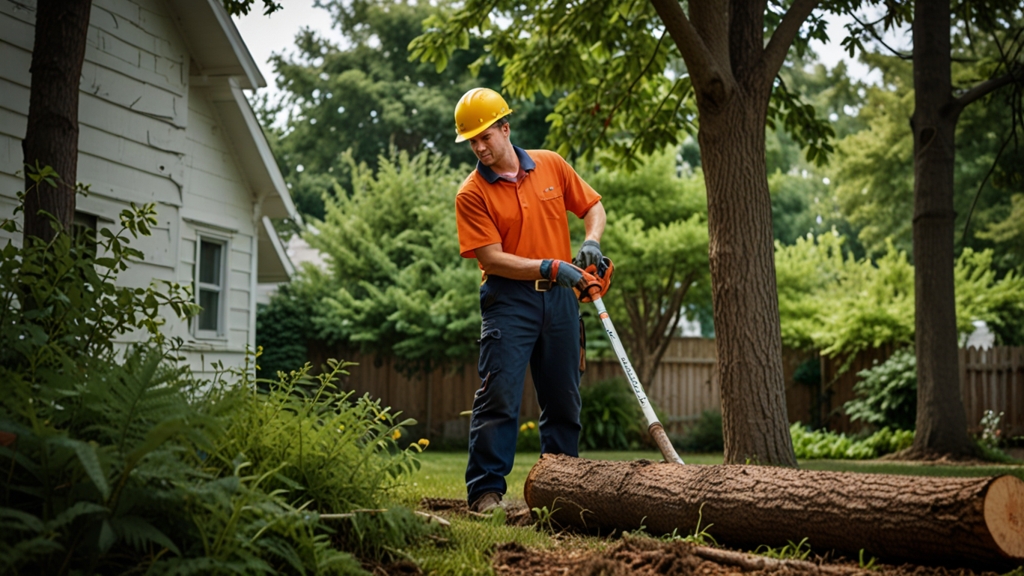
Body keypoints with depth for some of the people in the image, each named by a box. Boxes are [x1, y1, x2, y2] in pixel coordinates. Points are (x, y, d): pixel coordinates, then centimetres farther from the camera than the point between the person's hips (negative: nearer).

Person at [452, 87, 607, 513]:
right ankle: (486, 490, -6)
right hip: (509, 299, -4)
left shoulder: (551, 166, 5)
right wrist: (550, 266, -19)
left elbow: (592, 207, 15)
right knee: (499, 395, -11)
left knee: (563, 399, 10)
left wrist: (591, 242, -5)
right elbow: (492, 258, -12)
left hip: (559, 297, 4)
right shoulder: (472, 194, -6)